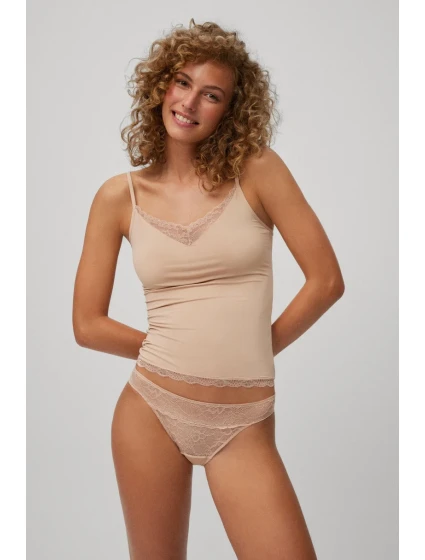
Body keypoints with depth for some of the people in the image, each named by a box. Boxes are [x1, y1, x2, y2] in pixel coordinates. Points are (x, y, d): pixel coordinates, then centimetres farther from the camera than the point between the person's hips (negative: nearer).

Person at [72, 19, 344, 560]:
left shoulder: (257, 169, -3)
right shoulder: (119, 196, 1)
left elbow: (325, 280, -4)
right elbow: (88, 324, 4)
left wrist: (254, 350, 3)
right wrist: (169, 352, 5)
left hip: (244, 426, -1)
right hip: (150, 411, 2)